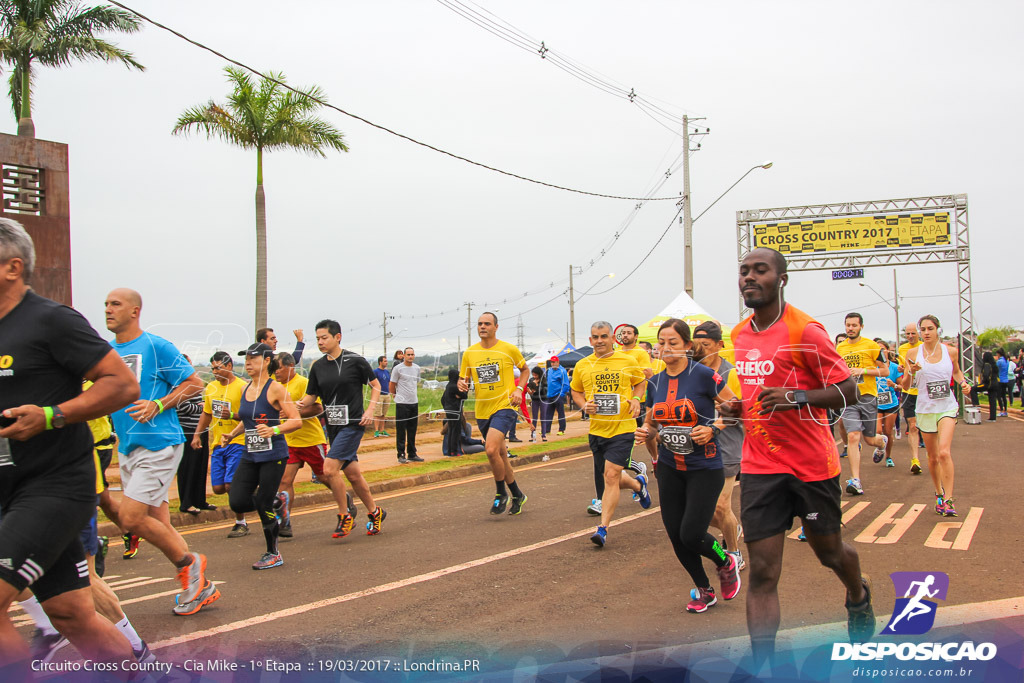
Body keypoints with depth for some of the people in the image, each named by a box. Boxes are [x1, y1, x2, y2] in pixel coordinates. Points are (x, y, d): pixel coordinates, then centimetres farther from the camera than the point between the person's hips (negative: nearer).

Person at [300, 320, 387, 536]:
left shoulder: (355, 360, -7)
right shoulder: (318, 366, 7)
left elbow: (375, 385, 2)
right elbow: (311, 395, 9)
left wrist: (370, 411, -8)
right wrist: (299, 404, -13)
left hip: (353, 423, -6)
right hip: (333, 425, 6)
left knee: (330, 468, -16)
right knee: (352, 474, 11)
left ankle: (345, 516, -1)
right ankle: (375, 512, 29)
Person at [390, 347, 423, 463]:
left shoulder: (417, 368, 11)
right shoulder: (398, 368, -6)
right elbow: (392, 386, 0)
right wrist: (397, 396, 8)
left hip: (414, 402, 6)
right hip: (402, 403, -6)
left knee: (412, 431, 10)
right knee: (401, 431, -3)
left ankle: (412, 454, 17)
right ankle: (401, 455, 1)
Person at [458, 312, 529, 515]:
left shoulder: (509, 349, -2)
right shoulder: (470, 353, 5)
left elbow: (525, 370, 12)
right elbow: (463, 378, 13)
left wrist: (519, 389, -4)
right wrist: (462, 385, -10)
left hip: (504, 406, -5)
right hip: (482, 410, 5)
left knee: (491, 449, -22)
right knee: (501, 455, 13)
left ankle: (501, 494, -3)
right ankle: (517, 495, 29)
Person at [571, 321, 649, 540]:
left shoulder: (628, 361, -1)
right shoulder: (582, 366, 2)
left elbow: (641, 382, 15)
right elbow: (576, 391, 16)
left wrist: (636, 399, -4)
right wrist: (584, 405, -4)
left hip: (622, 429, -4)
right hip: (596, 430, 4)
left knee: (611, 475, -14)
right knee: (610, 478, 12)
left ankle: (603, 528, -7)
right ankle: (638, 484, 45)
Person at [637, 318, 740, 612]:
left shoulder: (704, 375, -12)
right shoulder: (656, 383, 4)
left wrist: (713, 429, -19)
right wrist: (646, 433, -5)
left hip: (705, 469, -5)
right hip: (669, 469, 5)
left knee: (691, 534, -11)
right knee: (676, 535, 5)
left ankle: (727, 563, 22)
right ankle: (704, 590, 27)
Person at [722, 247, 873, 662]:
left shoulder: (805, 331, -13)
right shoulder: (740, 335, 7)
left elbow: (847, 391, -12)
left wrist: (797, 397, -27)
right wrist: (737, 407, 4)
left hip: (812, 465, -4)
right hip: (760, 468, 4)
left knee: (829, 551, 17)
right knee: (761, 571, -4)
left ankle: (858, 598, 51)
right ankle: (762, 664, -1)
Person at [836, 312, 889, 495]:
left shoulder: (871, 345, -3)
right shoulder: (840, 348, 9)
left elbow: (885, 370, -3)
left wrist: (862, 370, -14)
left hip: (868, 397, -2)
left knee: (869, 439, 9)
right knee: (852, 437, -14)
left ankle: (882, 442, 48)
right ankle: (855, 480, -14)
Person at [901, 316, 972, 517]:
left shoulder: (951, 351, -1)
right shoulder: (913, 354, -3)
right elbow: (906, 385, -3)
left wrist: (962, 382, -1)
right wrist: (910, 372, -22)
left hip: (947, 407, -1)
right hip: (925, 410, 1)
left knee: (944, 452, -20)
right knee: (933, 458, 11)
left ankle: (948, 500, -15)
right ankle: (939, 493, 33)